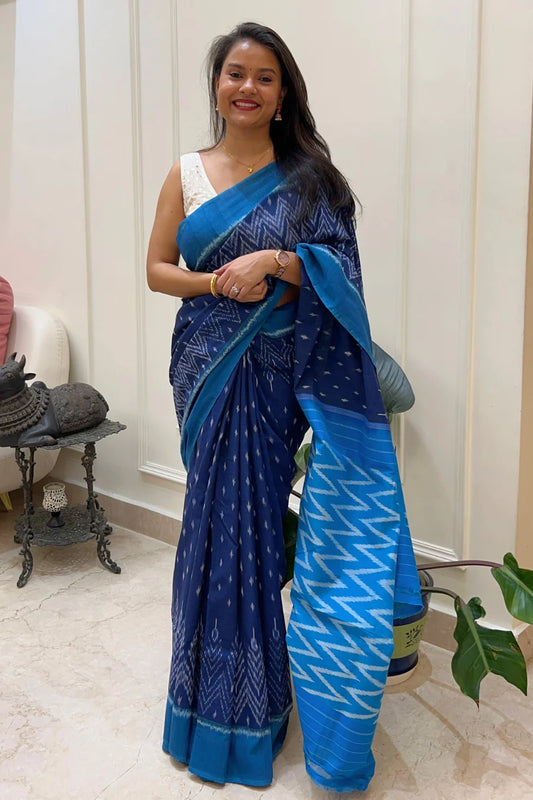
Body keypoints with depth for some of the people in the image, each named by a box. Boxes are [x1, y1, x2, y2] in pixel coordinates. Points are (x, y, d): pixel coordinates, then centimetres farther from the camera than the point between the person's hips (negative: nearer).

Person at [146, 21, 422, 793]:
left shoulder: (308, 176, 3)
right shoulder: (186, 172, 8)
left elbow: (339, 270, -2)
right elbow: (157, 268, 7)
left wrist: (275, 260, -19)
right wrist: (219, 283, -10)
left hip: (280, 370, -1)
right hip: (211, 364, 2)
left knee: (256, 513, 3)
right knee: (220, 513, 6)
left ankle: (254, 692, 24)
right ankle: (222, 684, 27)